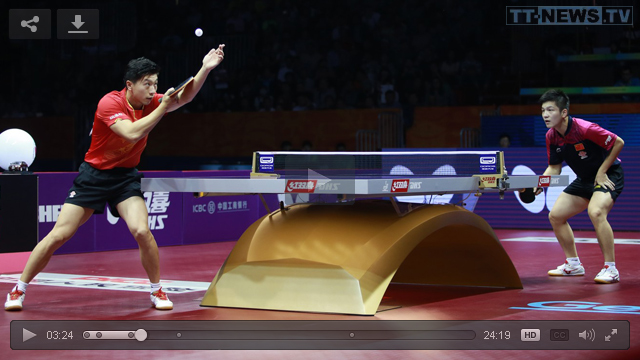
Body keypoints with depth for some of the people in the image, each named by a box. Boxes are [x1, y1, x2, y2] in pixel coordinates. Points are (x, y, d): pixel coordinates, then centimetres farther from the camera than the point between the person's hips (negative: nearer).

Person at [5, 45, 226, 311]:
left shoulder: (151, 103, -2)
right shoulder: (110, 103, -20)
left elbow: (184, 97, -5)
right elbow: (132, 132, -34)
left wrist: (205, 68, -19)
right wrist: (163, 107, -30)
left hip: (126, 176, 3)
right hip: (94, 175, -3)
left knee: (141, 231, -19)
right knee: (59, 234, -5)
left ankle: (157, 291, 1)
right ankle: (18, 291, 8)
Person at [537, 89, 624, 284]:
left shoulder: (584, 129, -28)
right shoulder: (551, 136, -6)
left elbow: (618, 143, -20)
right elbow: (554, 167, 5)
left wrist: (602, 172, -18)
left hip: (608, 175, -8)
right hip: (585, 180, 8)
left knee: (596, 212, -33)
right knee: (556, 215, 4)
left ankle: (610, 269, -25)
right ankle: (573, 264, 19)